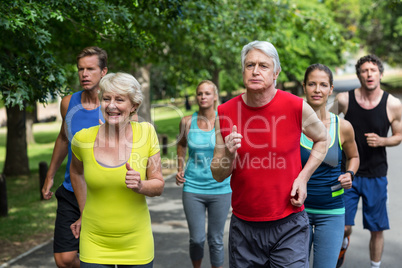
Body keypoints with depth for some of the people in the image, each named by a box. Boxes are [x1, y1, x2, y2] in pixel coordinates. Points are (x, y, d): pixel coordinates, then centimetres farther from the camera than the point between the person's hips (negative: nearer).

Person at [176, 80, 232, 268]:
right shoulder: (187, 121, 0)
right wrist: (180, 169, 11)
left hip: (220, 188, -1)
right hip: (193, 188, 1)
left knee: (216, 240, 7)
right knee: (196, 239, 5)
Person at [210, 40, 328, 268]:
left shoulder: (296, 107, -8)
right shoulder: (225, 113, -2)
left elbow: (322, 139, 12)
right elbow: (218, 175, 3)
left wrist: (303, 177, -2)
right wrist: (229, 155, -19)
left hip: (288, 226, -2)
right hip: (243, 227, 3)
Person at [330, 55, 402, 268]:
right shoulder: (344, 100, -7)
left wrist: (381, 141, -13)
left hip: (376, 176, 0)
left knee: (377, 229, 7)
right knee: (343, 226, -3)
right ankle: (344, 243, 33)